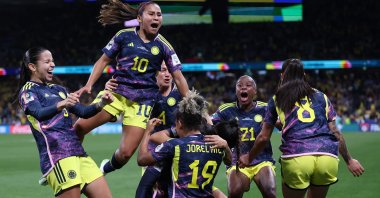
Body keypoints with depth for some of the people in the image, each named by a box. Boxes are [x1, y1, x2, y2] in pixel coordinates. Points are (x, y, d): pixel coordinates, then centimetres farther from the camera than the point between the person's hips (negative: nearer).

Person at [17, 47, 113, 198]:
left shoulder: (58, 89, 23)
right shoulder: (28, 91, 1)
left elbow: (82, 112, 19)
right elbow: (39, 113, -20)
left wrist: (101, 104, -1)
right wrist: (61, 105, -39)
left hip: (78, 152, 7)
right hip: (56, 155, -7)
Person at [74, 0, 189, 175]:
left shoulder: (163, 46, 3)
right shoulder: (124, 36, 3)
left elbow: (178, 78, 6)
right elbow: (103, 61, 10)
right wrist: (89, 85, -2)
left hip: (142, 101, -1)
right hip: (116, 92, 1)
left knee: (125, 153, -9)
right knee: (80, 126, -15)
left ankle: (107, 167, 26)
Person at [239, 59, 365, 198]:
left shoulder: (277, 99, 17)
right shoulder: (321, 96, 21)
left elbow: (264, 137, 20)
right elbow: (335, 132, 19)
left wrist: (249, 158, 36)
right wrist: (349, 160, 30)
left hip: (295, 159, -2)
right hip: (328, 158, 2)